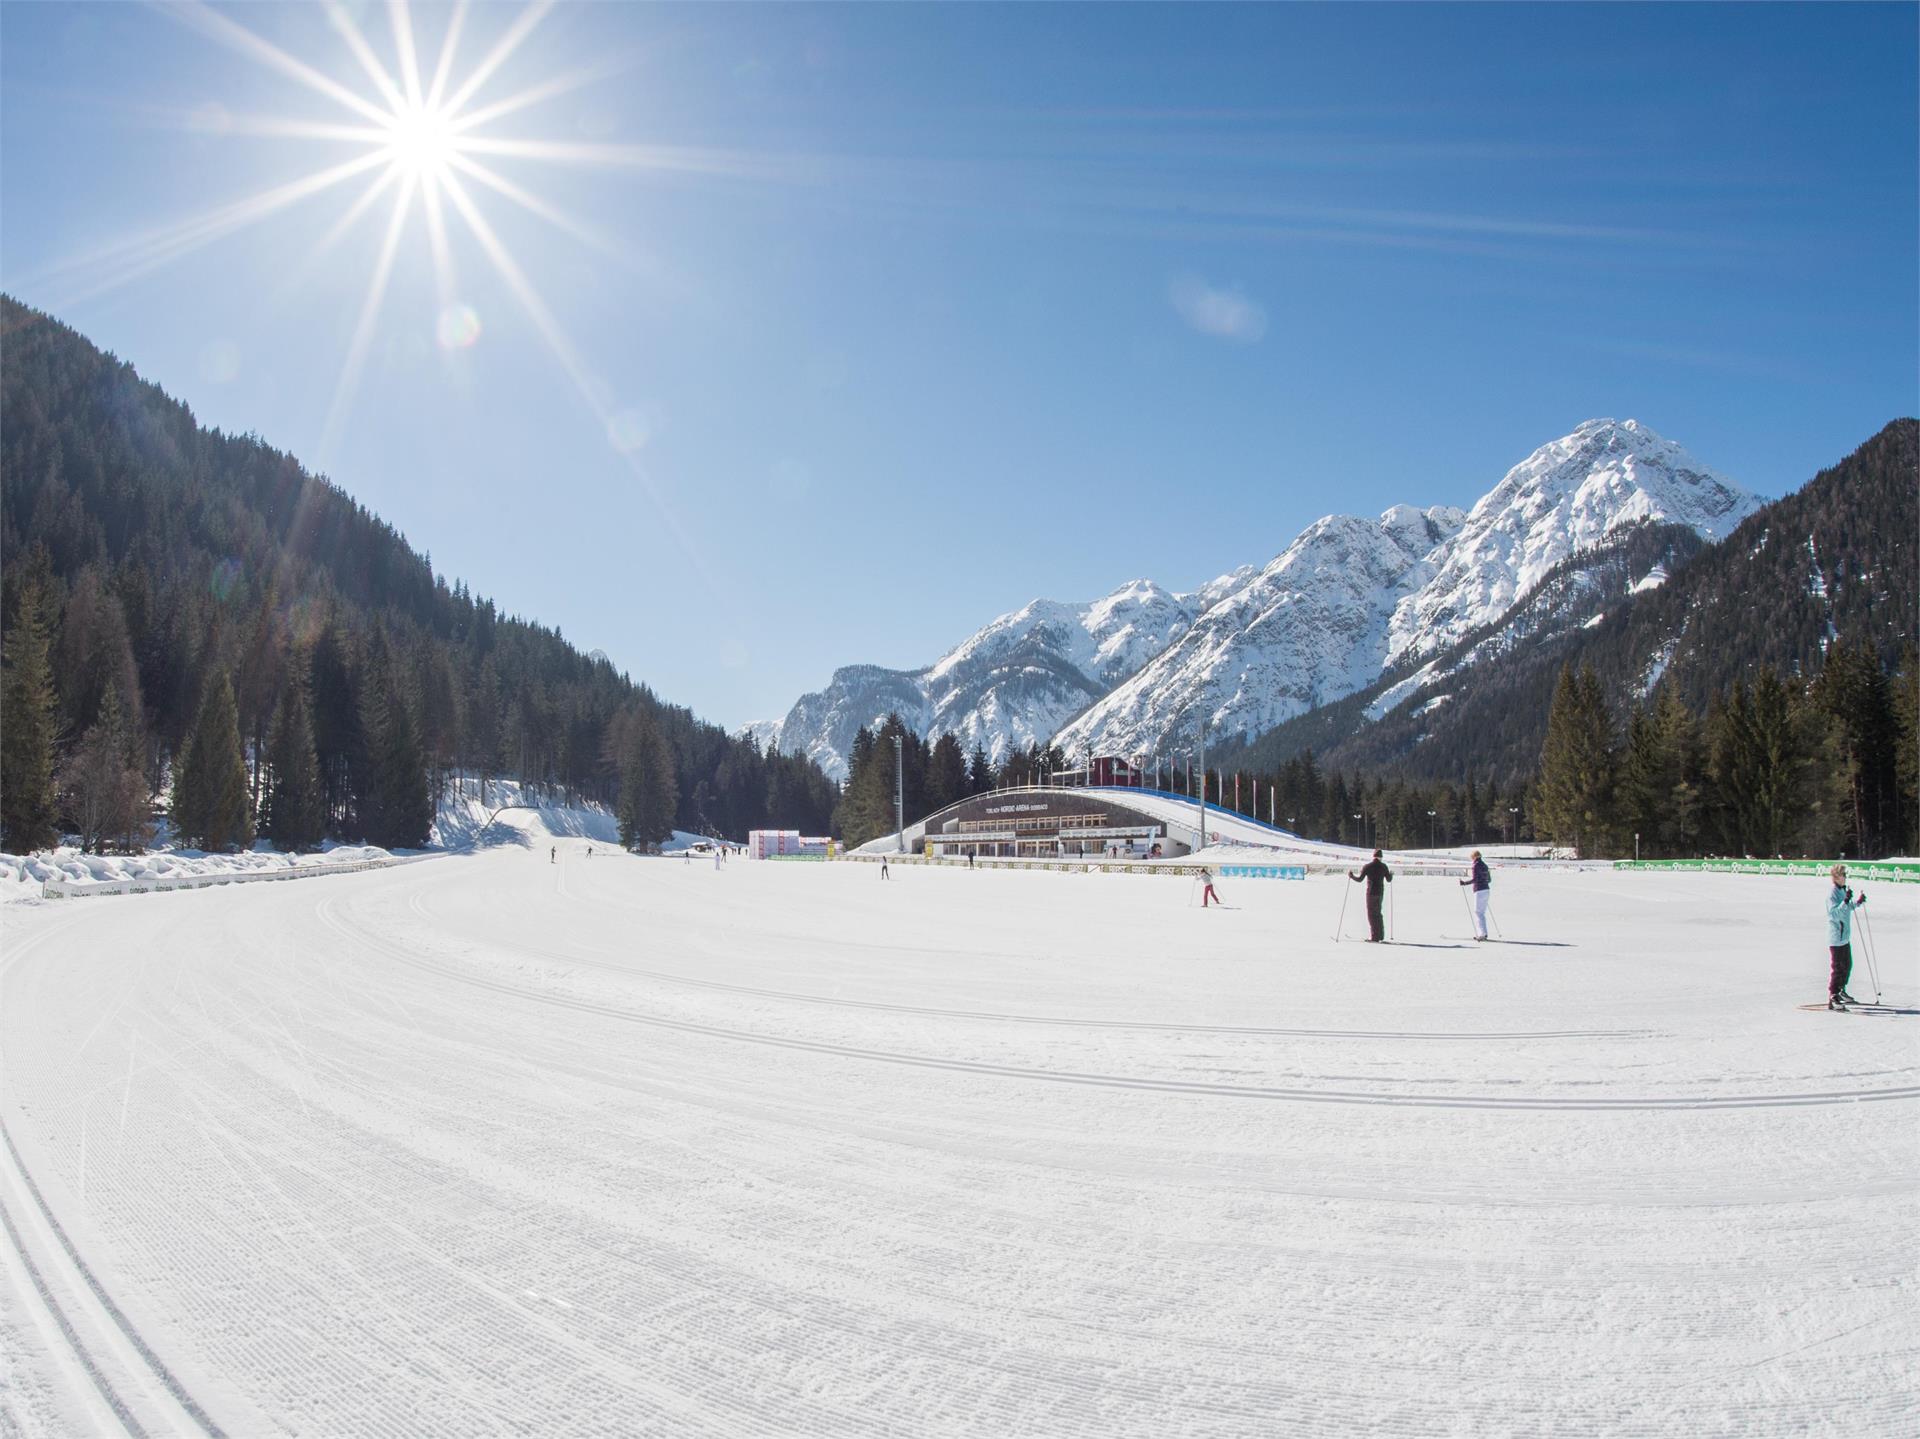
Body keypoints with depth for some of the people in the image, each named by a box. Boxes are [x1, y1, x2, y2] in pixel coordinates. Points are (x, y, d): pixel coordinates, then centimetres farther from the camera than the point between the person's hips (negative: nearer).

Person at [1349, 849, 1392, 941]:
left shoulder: (1367, 866, -8)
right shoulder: (1384, 867, 2)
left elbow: (1359, 879, -9)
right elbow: (1388, 880, 11)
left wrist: (1351, 876, 8)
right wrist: (1391, 874, 32)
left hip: (1371, 893, -4)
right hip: (1381, 892, 4)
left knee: (1371, 914, -1)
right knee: (1378, 913, 17)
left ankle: (1375, 937, -5)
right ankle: (1380, 935, 19)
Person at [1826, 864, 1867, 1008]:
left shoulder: (1843, 890, 11)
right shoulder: (1832, 893, -17)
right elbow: (1835, 914, -26)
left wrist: (1857, 902, 10)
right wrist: (1846, 901, -36)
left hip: (1845, 936, 9)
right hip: (1836, 937, -9)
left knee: (1847, 965, 19)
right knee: (1837, 967, -9)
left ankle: (1841, 991, 34)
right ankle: (1832, 998, -6)